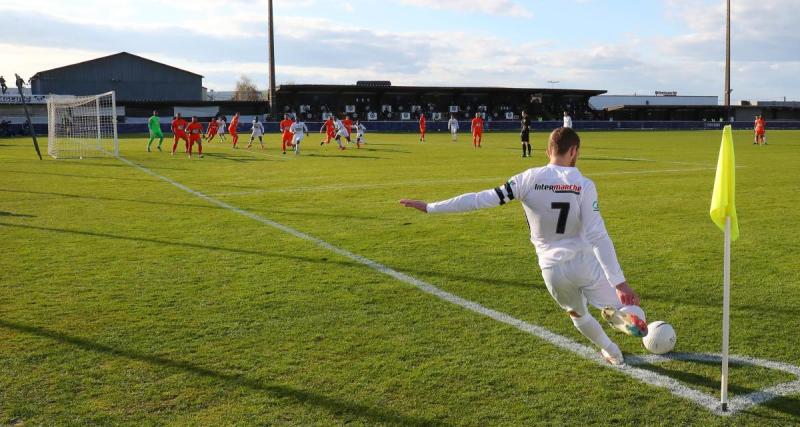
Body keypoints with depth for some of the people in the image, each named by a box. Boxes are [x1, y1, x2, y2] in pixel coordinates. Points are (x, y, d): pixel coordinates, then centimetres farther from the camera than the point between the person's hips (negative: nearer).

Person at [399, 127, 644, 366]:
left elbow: (482, 199, -11)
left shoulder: (531, 178, -9)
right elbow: (599, 237, -19)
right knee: (616, 308, 19)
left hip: (552, 269, 3)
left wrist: (430, 207, -5)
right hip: (584, 261, -2)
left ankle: (612, 353, 43)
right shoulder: (584, 185, -12)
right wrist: (619, 282, -17)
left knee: (578, 315, 29)